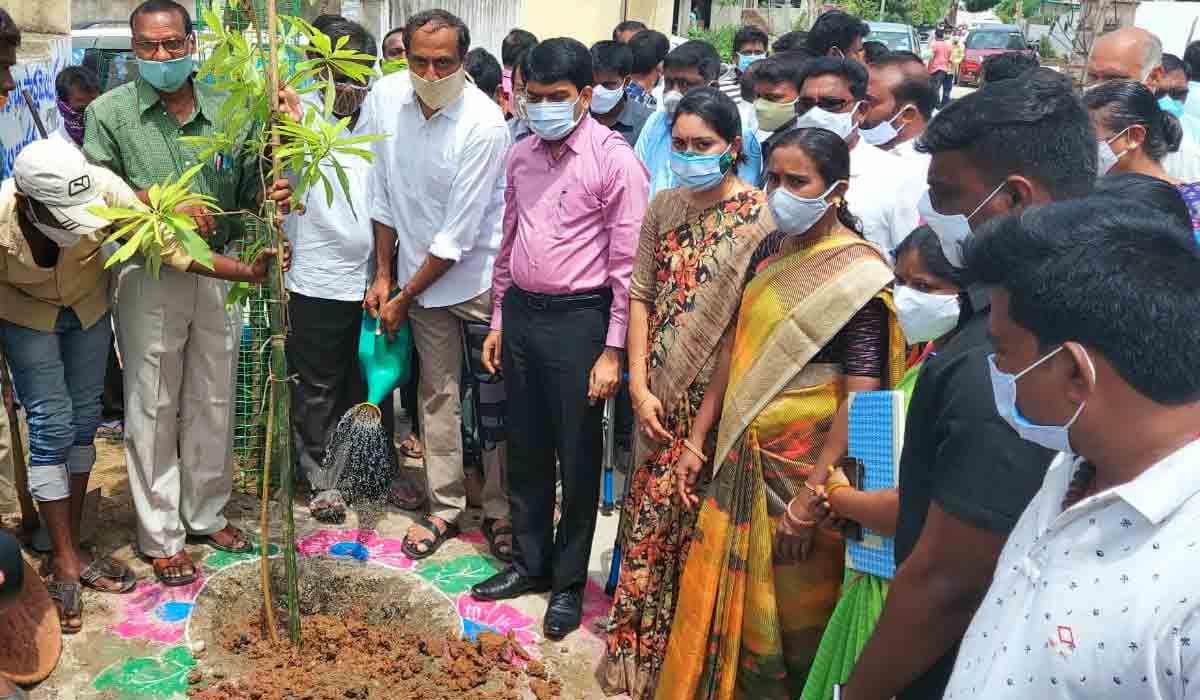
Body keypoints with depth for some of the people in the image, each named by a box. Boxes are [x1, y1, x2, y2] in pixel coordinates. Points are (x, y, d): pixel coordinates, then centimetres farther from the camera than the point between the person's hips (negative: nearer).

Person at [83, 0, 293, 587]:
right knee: (153, 409, 5)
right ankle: (161, 537, 19)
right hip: (149, 278, -3)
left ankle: (207, 515, 31)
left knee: (214, 402, 13)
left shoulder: (224, 110, 4)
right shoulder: (110, 113, -3)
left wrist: (271, 194, -16)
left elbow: (246, 190, 6)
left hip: (218, 273, 3)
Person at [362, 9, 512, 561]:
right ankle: (445, 508, 24)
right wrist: (383, 274, 4)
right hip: (419, 270, 4)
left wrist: (403, 297, -13)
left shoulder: (484, 124, -22)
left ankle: (499, 509, 20)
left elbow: (459, 234, -20)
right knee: (437, 392, 11)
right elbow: (382, 192, 4)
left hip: (480, 272, -4)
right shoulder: (385, 97, -7)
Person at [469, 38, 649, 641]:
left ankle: (568, 583, 24)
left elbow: (627, 263, -13)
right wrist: (498, 320, 16)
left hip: (579, 319, -6)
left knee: (577, 460, 7)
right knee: (526, 450, 17)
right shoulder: (521, 156, 8)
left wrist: (613, 351, -14)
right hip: (521, 313, 6)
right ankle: (529, 563, 35)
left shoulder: (614, 160, -12)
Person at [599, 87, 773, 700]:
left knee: (695, 520, 5)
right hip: (660, 393, 5)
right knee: (650, 512, 12)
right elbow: (641, 296, 6)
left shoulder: (759, 217, -11)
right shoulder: (665, 206, 6)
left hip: (718, 395, -4)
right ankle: (640, 650, 30)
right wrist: (640, 387, -3)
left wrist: (705, 423, -14)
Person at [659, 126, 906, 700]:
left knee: (794, 609, 11)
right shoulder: (769, 251, 6)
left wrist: (812, 498, -19)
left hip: (805, 461, -6)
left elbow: (860, 398, -18)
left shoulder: (858, 274, -14)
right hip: (743, 455, 6)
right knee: (719, 598, 14)